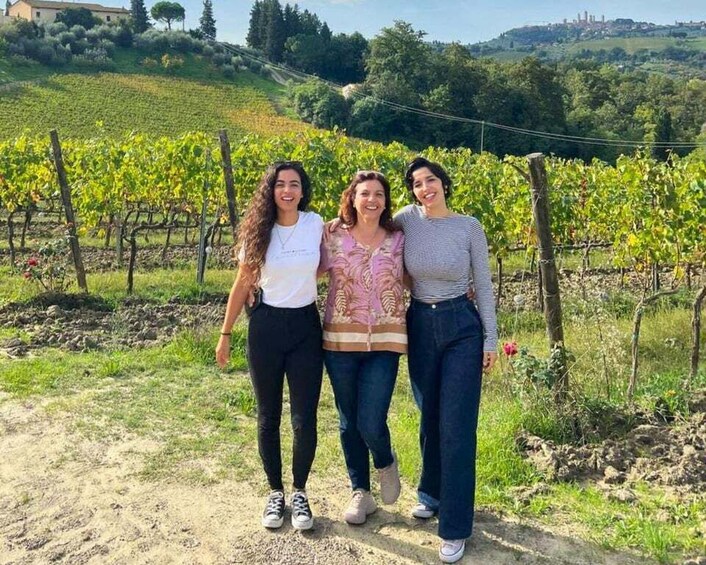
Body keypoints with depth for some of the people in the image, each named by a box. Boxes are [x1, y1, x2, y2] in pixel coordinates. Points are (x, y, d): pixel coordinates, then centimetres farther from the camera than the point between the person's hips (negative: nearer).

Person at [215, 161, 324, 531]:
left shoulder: (316, 224, -3)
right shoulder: (259, 232, -4)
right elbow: (243, 285, 3)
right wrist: (225, 334, 4)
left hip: (305, 326, 0)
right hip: (266, 326, 0)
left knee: (304, 419, 1)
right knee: (268, 417, 9)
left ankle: (299, 493, 21)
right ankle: (275, 492, 26)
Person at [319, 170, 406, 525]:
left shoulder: (398, 239, 1)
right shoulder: (332, 234, -1)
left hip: (384, 341, -1)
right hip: (340, 340, 1)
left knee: (371, 424, -7)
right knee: (349, 422, 11)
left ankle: (386, 463, 29)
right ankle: (360, 492, 32)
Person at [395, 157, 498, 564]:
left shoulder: (469, 226, -6)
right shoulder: (407, 219, -2)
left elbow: (483, 285, -1)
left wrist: (491, 338, -2)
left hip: (462, 327, -3)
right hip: (420, 325, 3)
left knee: (457, 426, -3)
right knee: (429, 417, 16)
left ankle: (456, 528, 6)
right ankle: (432, 493, 39)